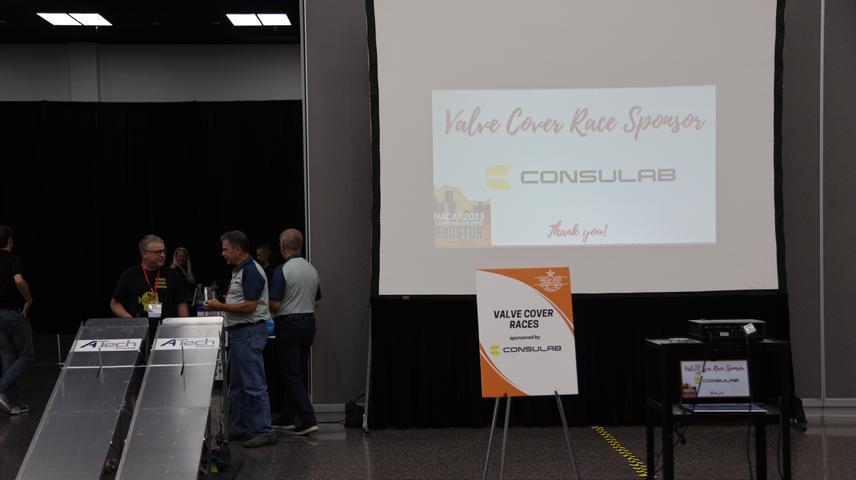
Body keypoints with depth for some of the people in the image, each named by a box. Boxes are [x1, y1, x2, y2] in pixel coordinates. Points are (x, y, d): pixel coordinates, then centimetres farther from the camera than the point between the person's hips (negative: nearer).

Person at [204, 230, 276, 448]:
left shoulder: (251, 271, -16)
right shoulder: (239, 270, 17)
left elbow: (249, 306, -22)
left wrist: (220, 307, -15)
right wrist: (219, 304, 12)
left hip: (249, 333, -11)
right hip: (238, 333, 11)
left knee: (254, 385, -9)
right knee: (237, 386, 16)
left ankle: (265, 431, -5)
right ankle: (241, 428, 24)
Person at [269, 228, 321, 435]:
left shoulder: (282, 270, -15)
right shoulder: (312, 269, 8)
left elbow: (274, 304, -16)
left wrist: (266, 305, 5)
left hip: (288, 324, -7)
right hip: (309, 322, 7)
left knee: (291, 374, -4)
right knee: (299, 372, 13)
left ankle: (308, 419, -12)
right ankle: (288, 418, 22)